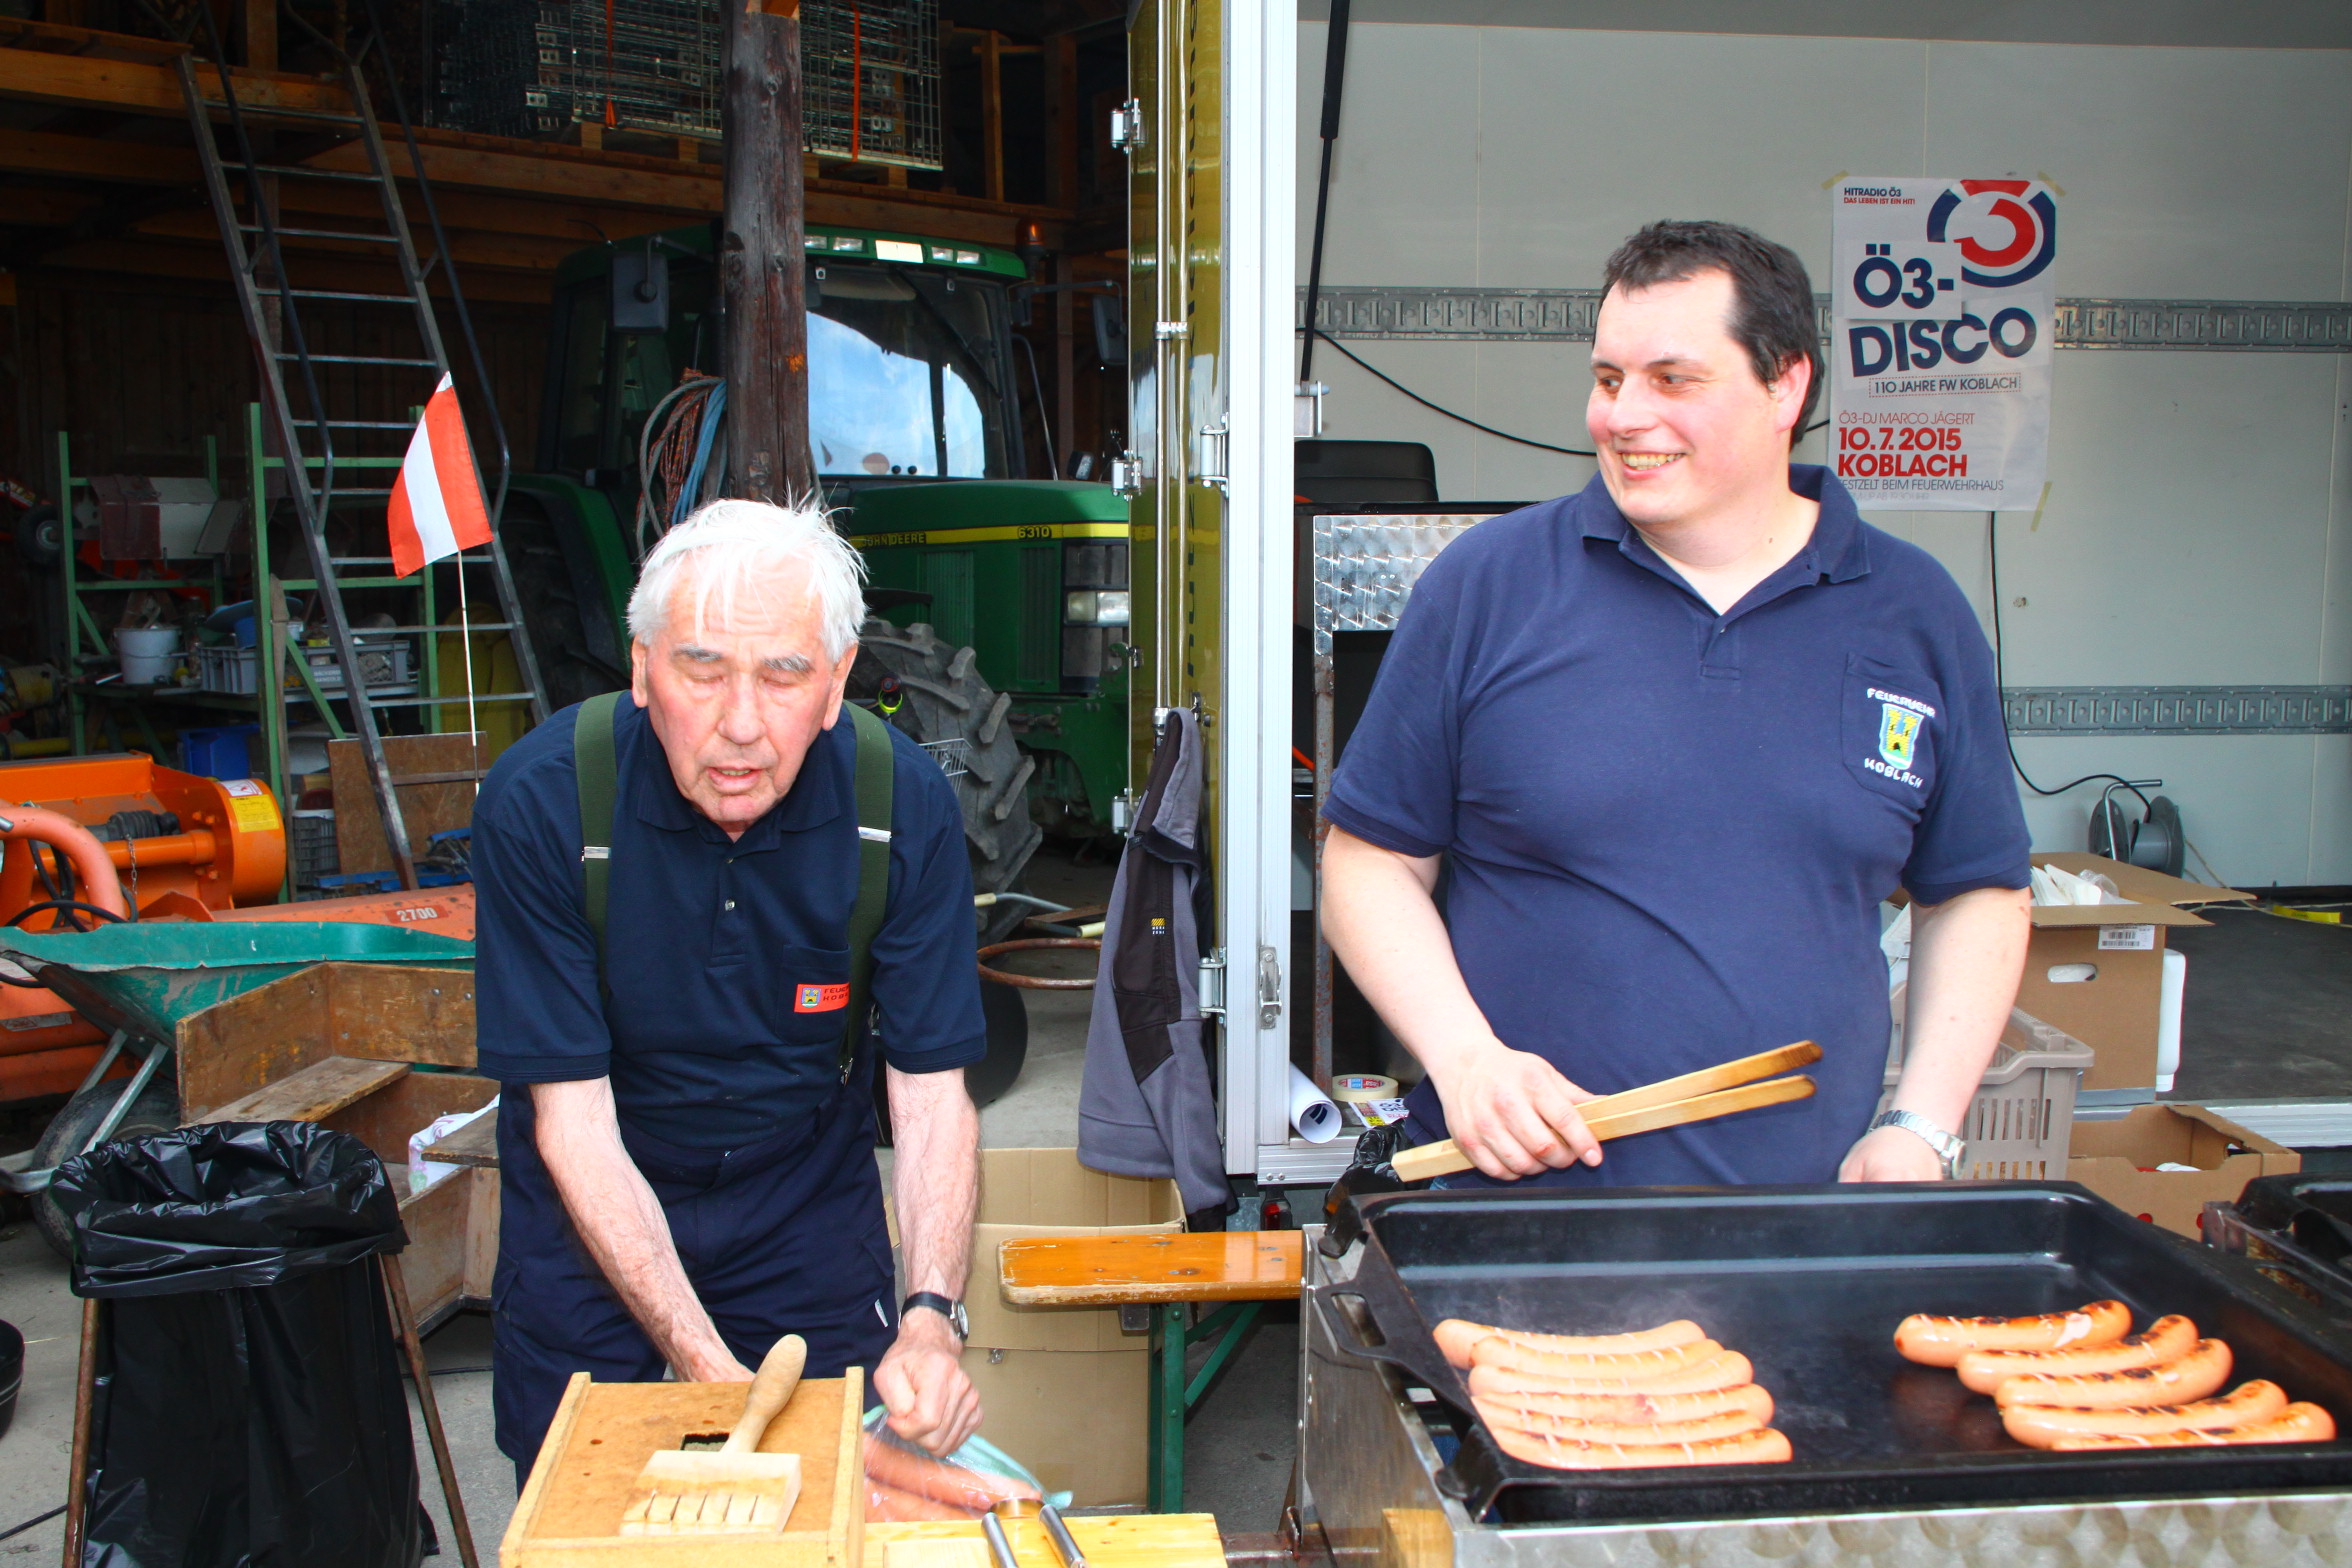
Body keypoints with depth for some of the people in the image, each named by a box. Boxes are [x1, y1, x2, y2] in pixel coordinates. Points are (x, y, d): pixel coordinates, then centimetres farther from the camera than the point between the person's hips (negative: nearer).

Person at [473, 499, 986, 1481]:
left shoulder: (905, 803, -21)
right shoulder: (539, 801, -25)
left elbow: (933, 1090, -17)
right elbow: (573, 1118, -23)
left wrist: (932, 1318, -33)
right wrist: (706, 1368, -30)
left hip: (809, 1196, 1)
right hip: (590, 1211, -1)